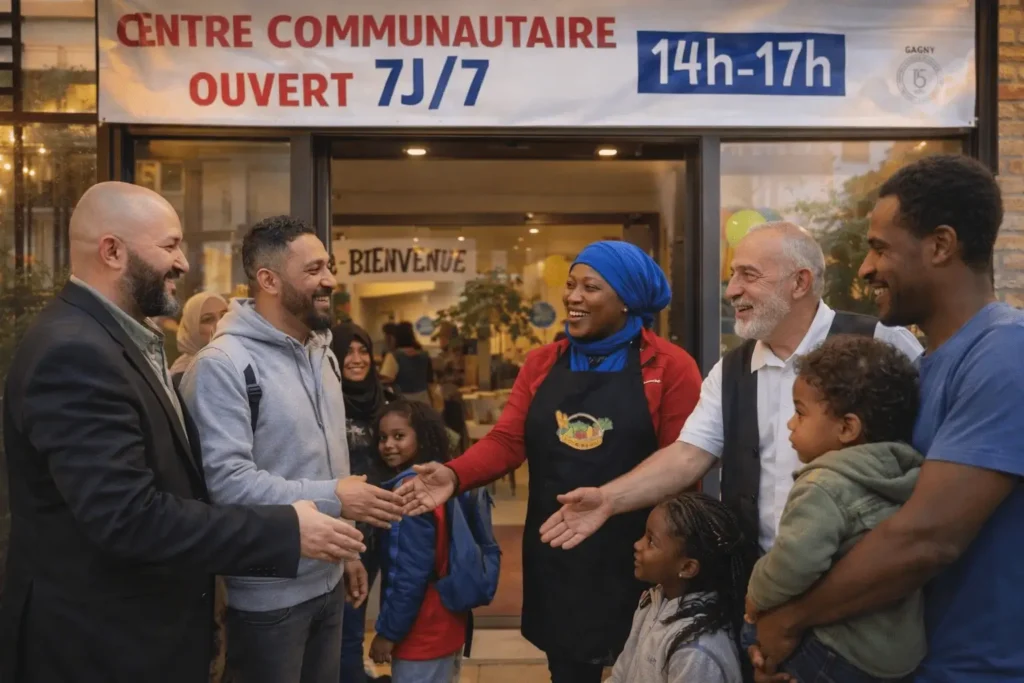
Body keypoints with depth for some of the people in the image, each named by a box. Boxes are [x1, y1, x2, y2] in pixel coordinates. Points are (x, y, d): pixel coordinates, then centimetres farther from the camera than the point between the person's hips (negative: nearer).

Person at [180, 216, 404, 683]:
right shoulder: (224, 363, -19)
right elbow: (225, 480, -27)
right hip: (268, 595, -7)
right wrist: (332, 499, -25)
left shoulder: (322, 353, 9)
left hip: (327, 581, 8)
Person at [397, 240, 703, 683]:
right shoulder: (541, 363, 6)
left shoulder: (670, 367, -7)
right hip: (553, 557, 4)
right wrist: (455, 475, -19)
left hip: (632, 559, -3)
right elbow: (506, 440, -1)